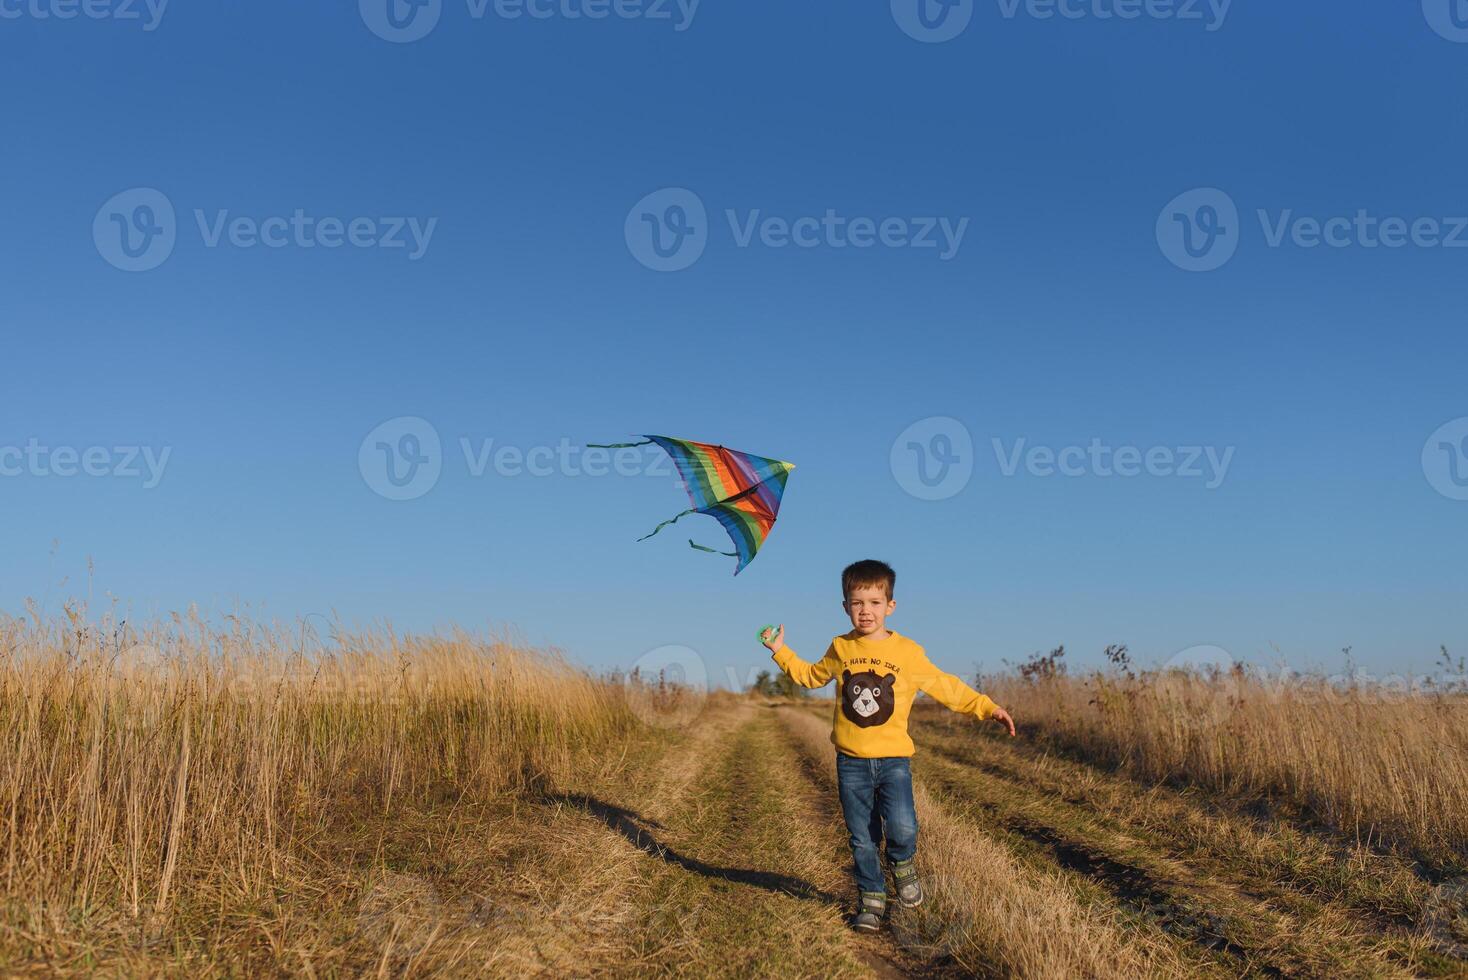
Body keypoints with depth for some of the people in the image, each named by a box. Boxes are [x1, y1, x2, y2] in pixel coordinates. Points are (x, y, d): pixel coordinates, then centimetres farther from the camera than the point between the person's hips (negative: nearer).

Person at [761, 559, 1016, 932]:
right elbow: (811, 676, 22)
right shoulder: (840, 649, 4)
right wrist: (781, 652, 16)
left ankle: (902, 864, 15)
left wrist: (987, 707, 1)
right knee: (862, 839, 6)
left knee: (901, 827, -18)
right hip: (851, 761, 2)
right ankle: (871, 900, 24)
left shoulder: (908, 652, -2)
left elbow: (946, 687, 6)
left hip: (893, 757, -2)